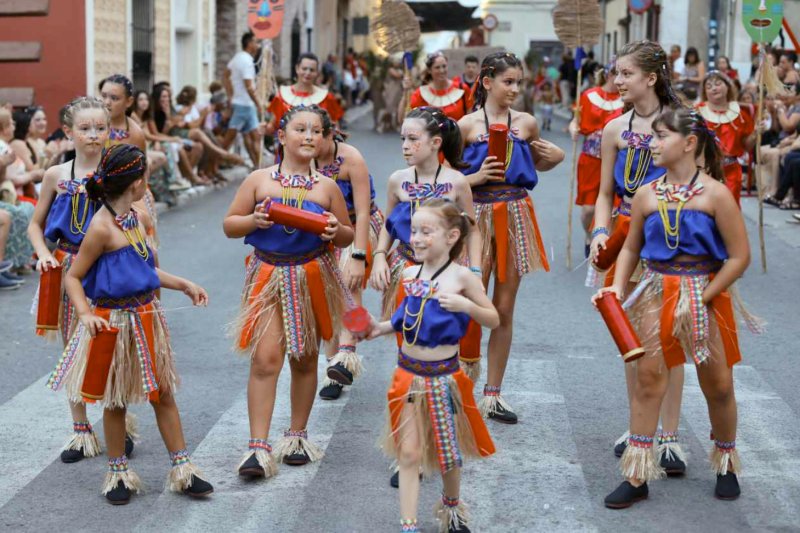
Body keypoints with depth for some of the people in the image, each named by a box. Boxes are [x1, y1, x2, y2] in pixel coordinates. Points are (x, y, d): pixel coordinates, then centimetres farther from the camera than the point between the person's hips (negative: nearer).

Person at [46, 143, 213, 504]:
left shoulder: (134, 216, 6)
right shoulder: (102, 227, -18)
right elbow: (73, 277, -14)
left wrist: (184, 285, 15)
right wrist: (86, 315, -28)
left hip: (145, 318, 7)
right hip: (114, 322, -7)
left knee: (164, 392, 9)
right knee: (116, 400, 8)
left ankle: (182, 469, 17)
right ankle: (118, 474, 23)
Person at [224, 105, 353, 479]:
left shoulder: (327, 187, 5)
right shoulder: (259, 180, 2)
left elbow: (347, 237, 12)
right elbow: (229, 225, 6)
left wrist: (336, 231, -10)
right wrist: (254, 220, -14)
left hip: (313, 279, 2)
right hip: (268, 277, -2)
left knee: (304, 360, 10)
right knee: (265, 359, -11)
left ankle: (297, 436, 26)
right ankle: (258, 448, -9)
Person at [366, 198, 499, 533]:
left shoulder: (461, 276, -12)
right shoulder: (409, 274, 2)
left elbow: (494, 320, -6)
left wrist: (465, 306, -22)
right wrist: (379, 329, 3)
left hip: (443, 376, -3)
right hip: (409, 373, 3)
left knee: (447, 452, 13)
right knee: (408, 454, 1)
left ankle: (452, 506, 40)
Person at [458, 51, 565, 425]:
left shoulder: (527, 123, 5)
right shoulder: (467, 125, -3)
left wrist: (557, 157, 0)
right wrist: (475, 177, -17)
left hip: (515, 215, 3)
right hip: (477, 215, -3)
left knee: (504, 308, 6)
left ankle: (493, 393, 15)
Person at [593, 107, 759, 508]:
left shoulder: (715, 193, -11)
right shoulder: (647, 194, 1)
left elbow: (739, 256, -11)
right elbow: (631, 249, 10)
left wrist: (702, 298, -13)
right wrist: (618, 287, -7)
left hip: (704, 295, -2)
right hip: (656, 293, 3)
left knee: (717, 385, 8)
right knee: (648, 377, 0)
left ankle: (726, 465, 31)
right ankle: (637, 476, 6)